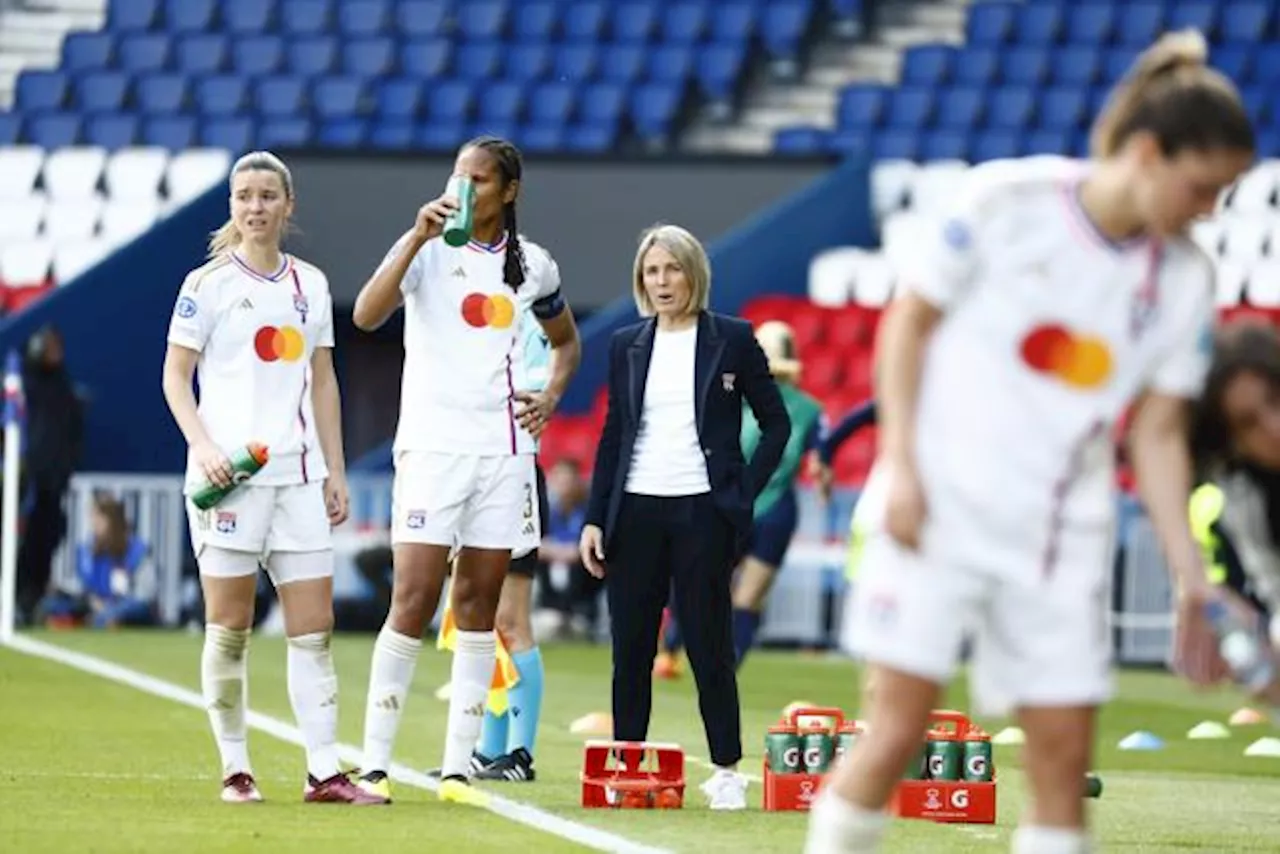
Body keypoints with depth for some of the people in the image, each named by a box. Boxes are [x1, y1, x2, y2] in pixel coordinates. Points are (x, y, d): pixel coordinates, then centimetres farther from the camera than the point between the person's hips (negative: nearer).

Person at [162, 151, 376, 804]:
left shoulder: (310, 284, 13)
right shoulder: (208, 283, 0)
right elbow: (175, 376, -1)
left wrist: (335, 471, 13)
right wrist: (202, 445, -16)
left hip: (298, 473, 4)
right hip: (229, 471, -4)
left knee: (314, 627, -1)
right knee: (229, 628, -1)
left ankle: (323, 772, -2)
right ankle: (234, 768, 6)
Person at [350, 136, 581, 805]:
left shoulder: (532, 265, 9)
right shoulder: (429, 248, -2)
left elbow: (566, 341, 26)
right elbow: (366, 315, -18)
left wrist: (551, 395, 7)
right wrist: (417, 237, -25)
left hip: (505, 449, 4)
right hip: (432, 444, -4)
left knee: (479, 604, 5)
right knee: (413, 601, -10)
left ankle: (457, 768, 8)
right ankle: (374, 764, -6)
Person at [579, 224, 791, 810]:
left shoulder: (731, 340, 1)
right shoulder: (627, 347, 10)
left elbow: (776, 422, 4)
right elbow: (613, 435, 12)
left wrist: (746, 492, -4)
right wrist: (595, 518, 6)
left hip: (702, 513, -3)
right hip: (636, 512, 3)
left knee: (709, 646, -2)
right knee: (631, 649, 3)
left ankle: (727, 771, 6)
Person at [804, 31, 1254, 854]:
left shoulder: (1186, 280, 2)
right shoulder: (1009, 200, -9)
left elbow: (1158, 434, 8)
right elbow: (908, 323, -1)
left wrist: (1191, 579, 2)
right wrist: (901, 467, -9)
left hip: (1063, 535, 4)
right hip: (939, 509, -4)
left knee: (1064, 755, 0)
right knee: (899, 728, -9)